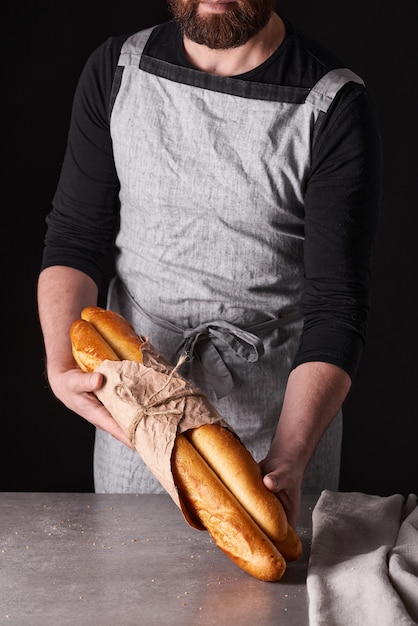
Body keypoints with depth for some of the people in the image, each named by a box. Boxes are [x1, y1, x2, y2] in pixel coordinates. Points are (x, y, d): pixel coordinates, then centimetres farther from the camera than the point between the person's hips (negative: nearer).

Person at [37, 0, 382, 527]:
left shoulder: (334, 107, -15)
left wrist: (288, 458, -31)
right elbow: (74, 236, -1)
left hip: (282, 422, -2)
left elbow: (337, 302, -18)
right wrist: (63, 366, -19)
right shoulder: (115, 70, -3)